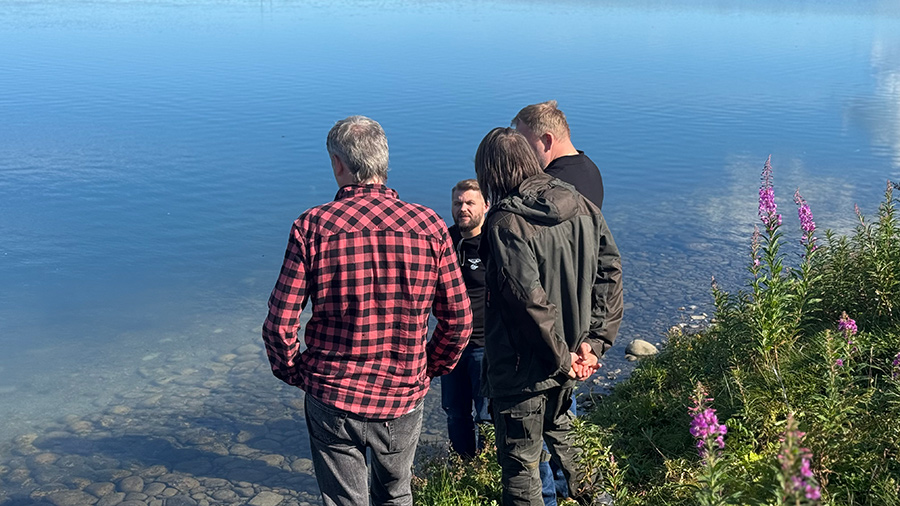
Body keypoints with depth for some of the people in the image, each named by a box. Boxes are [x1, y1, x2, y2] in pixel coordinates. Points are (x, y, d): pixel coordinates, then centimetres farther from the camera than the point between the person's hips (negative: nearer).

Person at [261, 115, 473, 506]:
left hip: (332, 399, -1)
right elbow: (458, 320, -4)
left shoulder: (312, 227, -13)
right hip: (403, 399, 2)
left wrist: (294, 372, 7)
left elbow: (280, 324, -12)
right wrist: (431, 369, 13)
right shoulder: (430, 227, -8)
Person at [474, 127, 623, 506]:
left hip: (522, 370, -7)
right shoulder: (582, 207, -1)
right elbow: (610, 270, -1)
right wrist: (593, 341, -2)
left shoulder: (506, 222, -22)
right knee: (559, 431, 31)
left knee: (520, 464, 9)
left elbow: (529, 300, -25)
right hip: (570, 360, 7)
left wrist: (561, 358, -14)